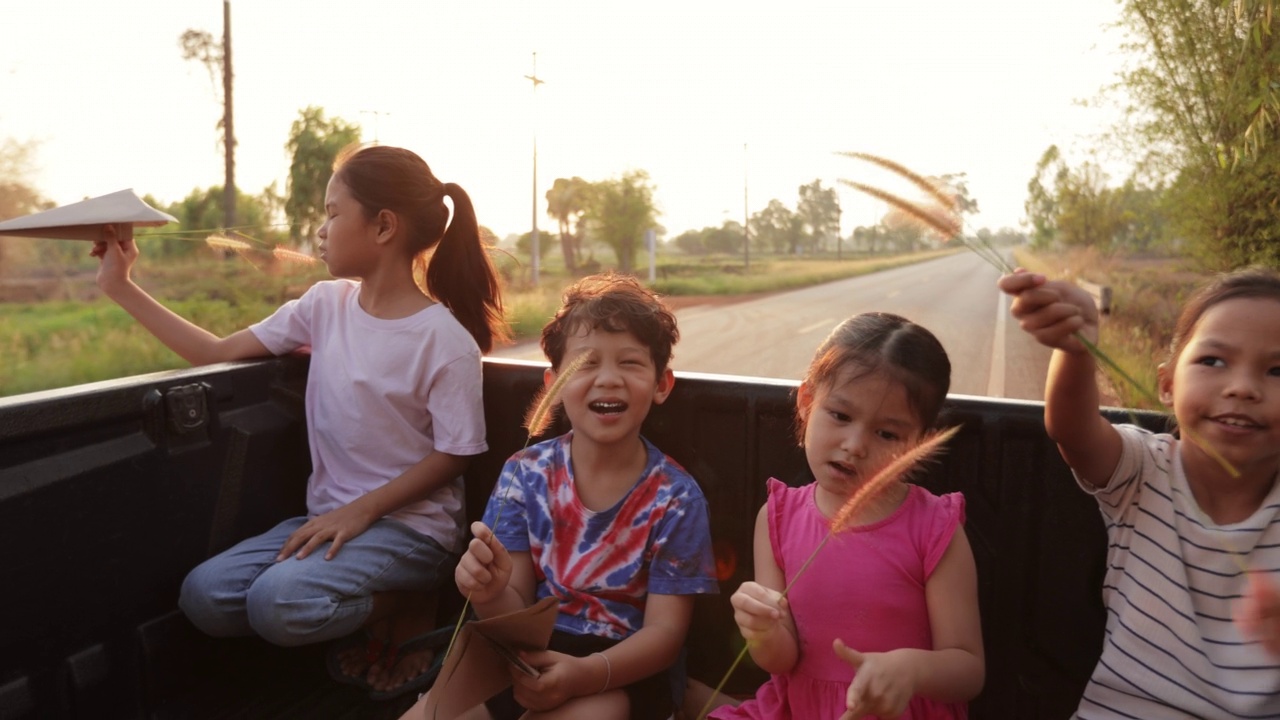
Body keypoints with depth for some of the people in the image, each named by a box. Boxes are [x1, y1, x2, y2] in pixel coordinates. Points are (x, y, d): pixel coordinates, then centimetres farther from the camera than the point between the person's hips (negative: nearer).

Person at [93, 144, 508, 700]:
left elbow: (453, 454, -12)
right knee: (203, 596, -11)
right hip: (333, 516, 7)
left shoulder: (445, 338, -15)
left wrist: (362, 510, -19)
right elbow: (219, 354, 7)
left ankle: (406, 611, 1)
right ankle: (374, 615, 5)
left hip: (411, 523, -6)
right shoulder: (326, 304, 4)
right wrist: (122, 288, 5)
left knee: (279, 603, -28)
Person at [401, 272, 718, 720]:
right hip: (527, 652, 3)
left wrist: (584, 673, -28)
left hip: (620, 668, -2)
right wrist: (491, 594, -26)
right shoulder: (525, 475, -3)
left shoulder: (676, 499, -10)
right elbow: (515, 613, -1)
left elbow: (664, 631, -9)